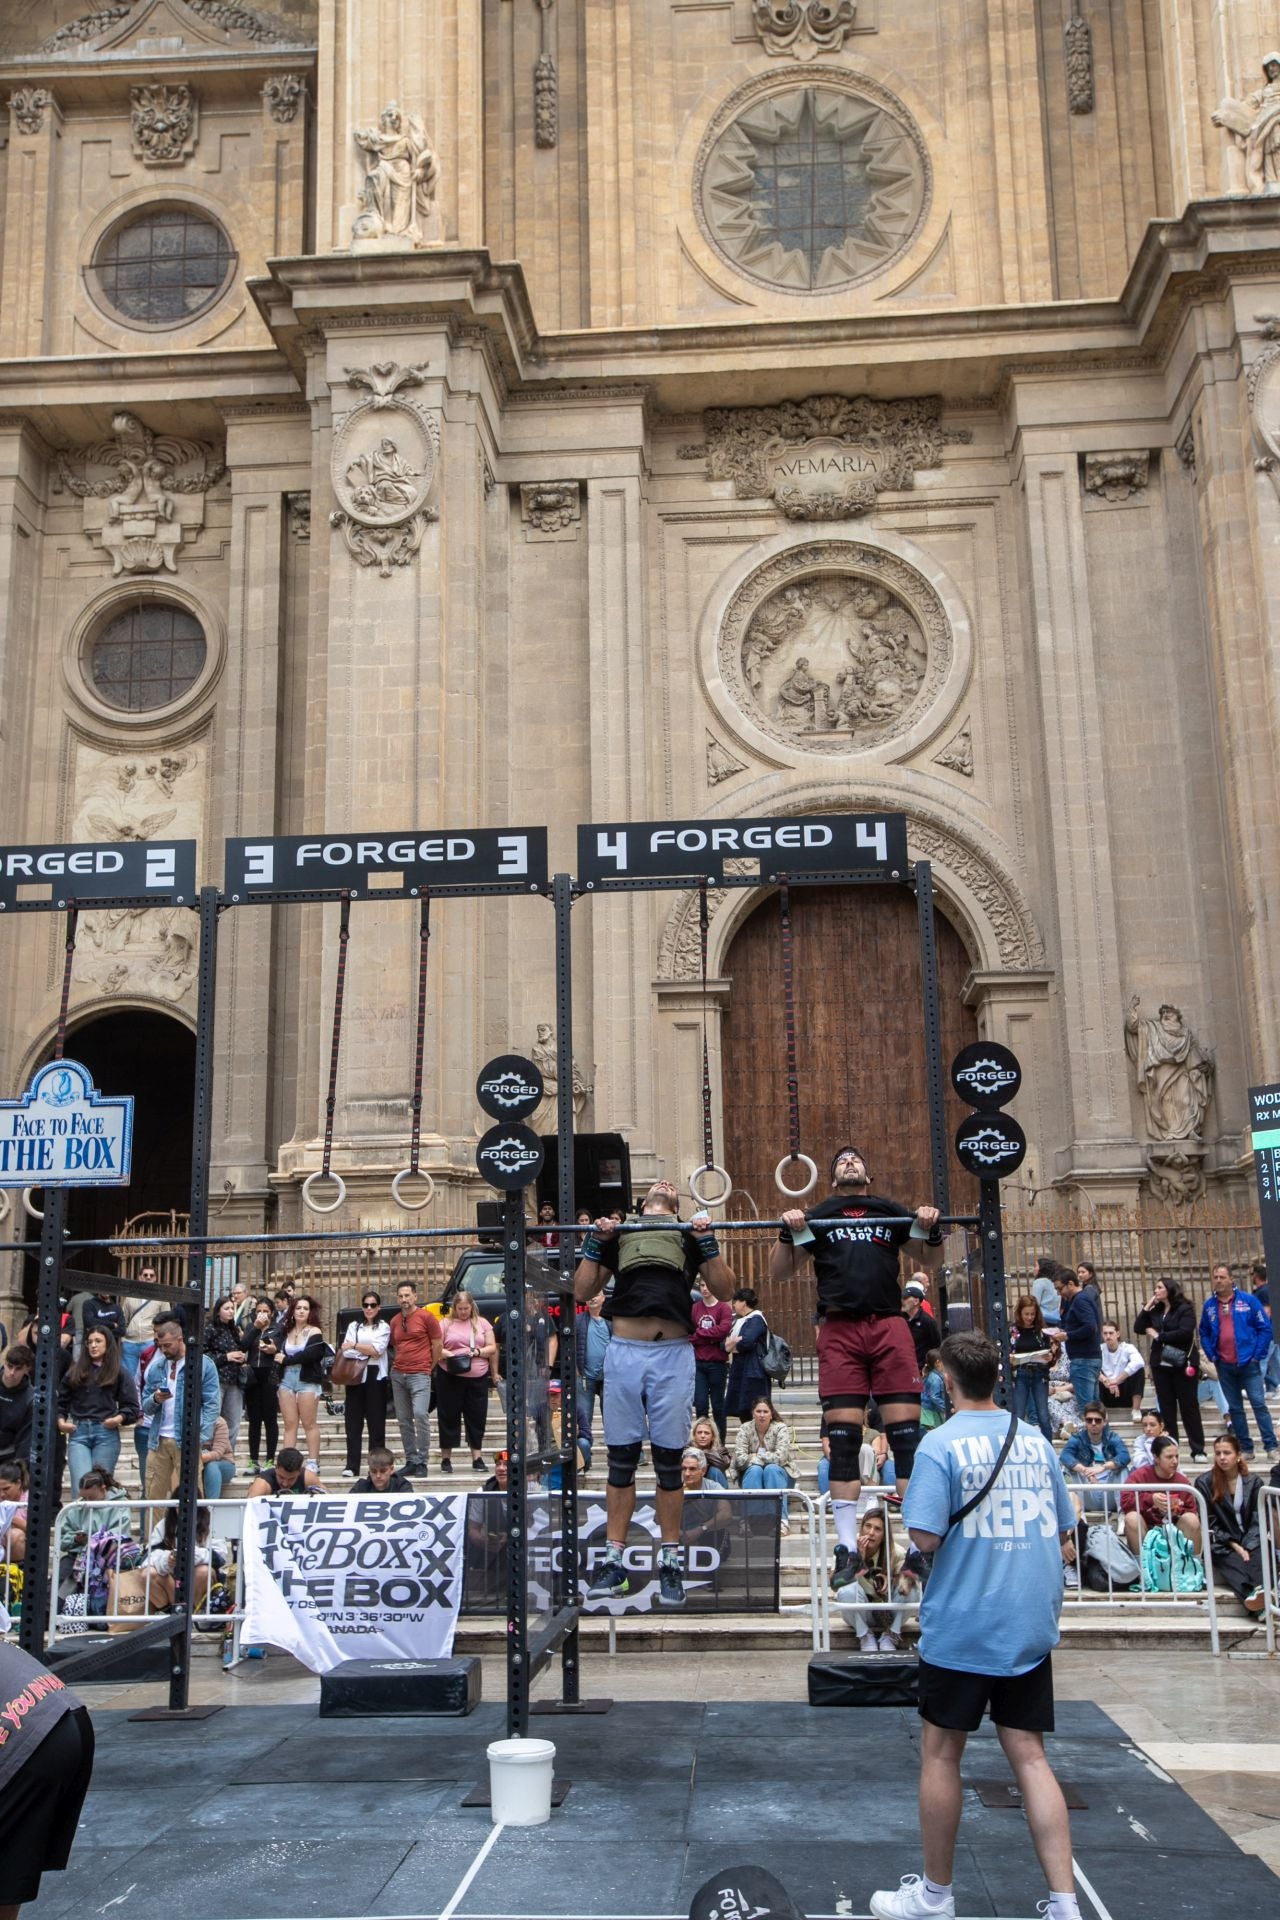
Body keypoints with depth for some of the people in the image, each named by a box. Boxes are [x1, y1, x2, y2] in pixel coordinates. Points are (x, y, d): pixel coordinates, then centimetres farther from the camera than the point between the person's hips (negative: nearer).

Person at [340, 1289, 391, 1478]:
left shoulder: (383, 1327, 7)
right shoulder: (354, 1326, 16)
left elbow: (377, 1350, -8)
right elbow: (345, 1351, 6)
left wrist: (354, 1345, -7)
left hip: (375, 1376, -3)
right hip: (354, 1375, 3)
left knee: (376, 1420, -2)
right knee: (353, 1421, -1)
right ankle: (352, 1465, 1)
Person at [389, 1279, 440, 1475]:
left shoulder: (426, 1317, -3)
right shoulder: (395, 1321, 13)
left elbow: (437, 1345, 0)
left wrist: (430, 1368, 4)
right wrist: (398, 1364, 13)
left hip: (419, 1374, -6)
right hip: (398, 1375, 6)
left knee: (420, 1414, -16)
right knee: (404, 1419, 6)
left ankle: (422, 1461, -8)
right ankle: (411, 1460, 13)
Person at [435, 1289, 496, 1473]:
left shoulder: (482, 1323, 10)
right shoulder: (445, 1324, 5)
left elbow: (492, 1348, 8)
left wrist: (477, 1352, -10)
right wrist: (447, 1354, -18)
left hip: (478, 1378, 2)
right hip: (450, 1377, -1)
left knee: (477, 1416, 4)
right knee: (449, 1416, 2)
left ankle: (477, 1457, 12)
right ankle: (446, 1457, 11)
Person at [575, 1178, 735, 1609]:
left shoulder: (691, 1233, 20)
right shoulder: (617, 1231, 22)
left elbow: (723, 1290, 11)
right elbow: (582, 1290, 16)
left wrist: (707, 1241, 0)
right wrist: (596, 1241, 4)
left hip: (673, 1353, -1)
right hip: (624, 1351, 1)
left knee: (668, 1462, 3)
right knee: (621, 1460, 3)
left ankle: (671, 1562, 11)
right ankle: (614, 1561, 10)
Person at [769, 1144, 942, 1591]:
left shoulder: (892, 1213, 20)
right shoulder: (817, 1217, 18)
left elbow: (930, 1262, 21)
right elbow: (779, 1272, 14)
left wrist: (931, 1230, 1)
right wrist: (789, 1232, -5)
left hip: (889, 1326, 1)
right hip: (839, 1329, 0)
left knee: (907, 1433, -6)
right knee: (843, 1440, -4)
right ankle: (847, 1549, 0)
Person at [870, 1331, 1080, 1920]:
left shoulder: (941, 1444, -13)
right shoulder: (1036, 1440, 4)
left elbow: (926, 1538, -19)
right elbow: (1061, 1533, 12)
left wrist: (914, 1519, 2)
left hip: (961, 1628, -5)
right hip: (1032, 1627, 5)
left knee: (941, 1754, 10)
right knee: (1029, 1756, 9)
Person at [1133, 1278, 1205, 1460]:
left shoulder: (1185, 1309, -5)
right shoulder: (1155, 1311, 14)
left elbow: (1185, 1332, -19)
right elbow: (1138, 1329, 7)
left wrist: (1158, 1336, -10)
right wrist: (1147, 1307, 0)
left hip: (1182, 1364, -6)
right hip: (1160, 1364, 6)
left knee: (1189, 1407, -1)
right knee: (1166, 1409, 7)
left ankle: (1198, 1450, 3)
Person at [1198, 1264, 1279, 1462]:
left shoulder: (1248, 1301, -5)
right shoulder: (1209, 1306, 5)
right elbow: (1204, 1334, 14)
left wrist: (1257, 1355, -8)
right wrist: (1212, 1355, 2)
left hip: (1248, 1364, -4)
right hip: (1224, 1366, 4)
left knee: (1259, 1404, -7)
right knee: (1235, 1409, 8)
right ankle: (1246, 1448, 16)